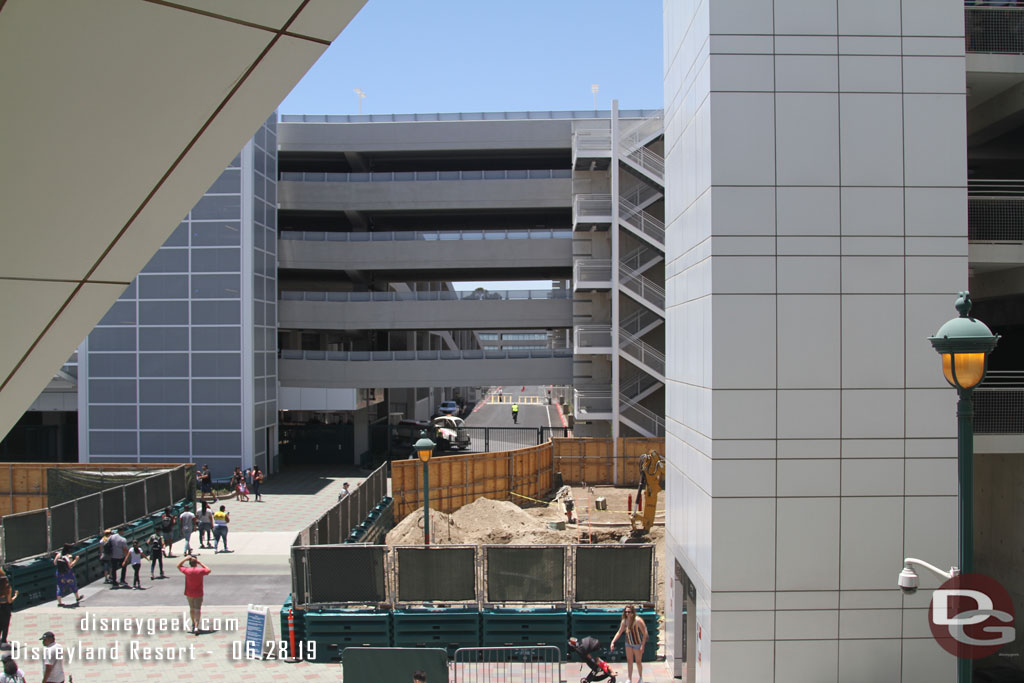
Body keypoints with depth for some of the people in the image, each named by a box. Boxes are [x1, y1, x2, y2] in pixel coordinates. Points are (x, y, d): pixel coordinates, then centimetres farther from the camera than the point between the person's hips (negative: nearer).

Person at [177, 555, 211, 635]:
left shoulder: (187, 570, -11)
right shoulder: (201, 570, -14)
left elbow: (178, 566, 6)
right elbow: (208, 570, 7)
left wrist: (185, 559, -4)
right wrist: (200, 563, 2)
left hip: (189, 594, 2)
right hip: (198, 594, -2)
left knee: (192, 608, 21)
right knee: (197, 610, -2)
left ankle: (193, 624, 35)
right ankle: (196, 627, -17)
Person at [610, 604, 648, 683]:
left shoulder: (638, 620, -24)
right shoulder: (624, 621, -7)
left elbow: (645, 634, -21)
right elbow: (619, 632, 5)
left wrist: (642, 646, -24)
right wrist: (613, 642, -2)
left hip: (638, 643, -5)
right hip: (628, 643, 5)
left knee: (638, 661, 8)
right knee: (629, 661, 5)